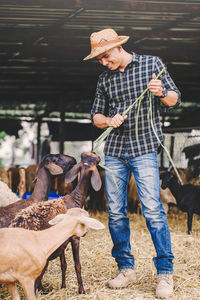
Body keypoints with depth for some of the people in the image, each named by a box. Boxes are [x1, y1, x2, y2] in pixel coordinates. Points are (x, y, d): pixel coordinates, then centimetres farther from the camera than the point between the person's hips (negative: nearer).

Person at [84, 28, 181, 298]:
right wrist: (109, 120, -6)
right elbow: (96, 115, 17)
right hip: (114, 151, 4)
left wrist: (161, 92, -20)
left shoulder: (152, 64, 3)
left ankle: (165, 272, -5)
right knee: (115, 213, 3)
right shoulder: (105, 79, 13)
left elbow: (175, 100, 2)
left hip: (144, 149, -4)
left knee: (153, 210, -11)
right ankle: (126, 269, 14)